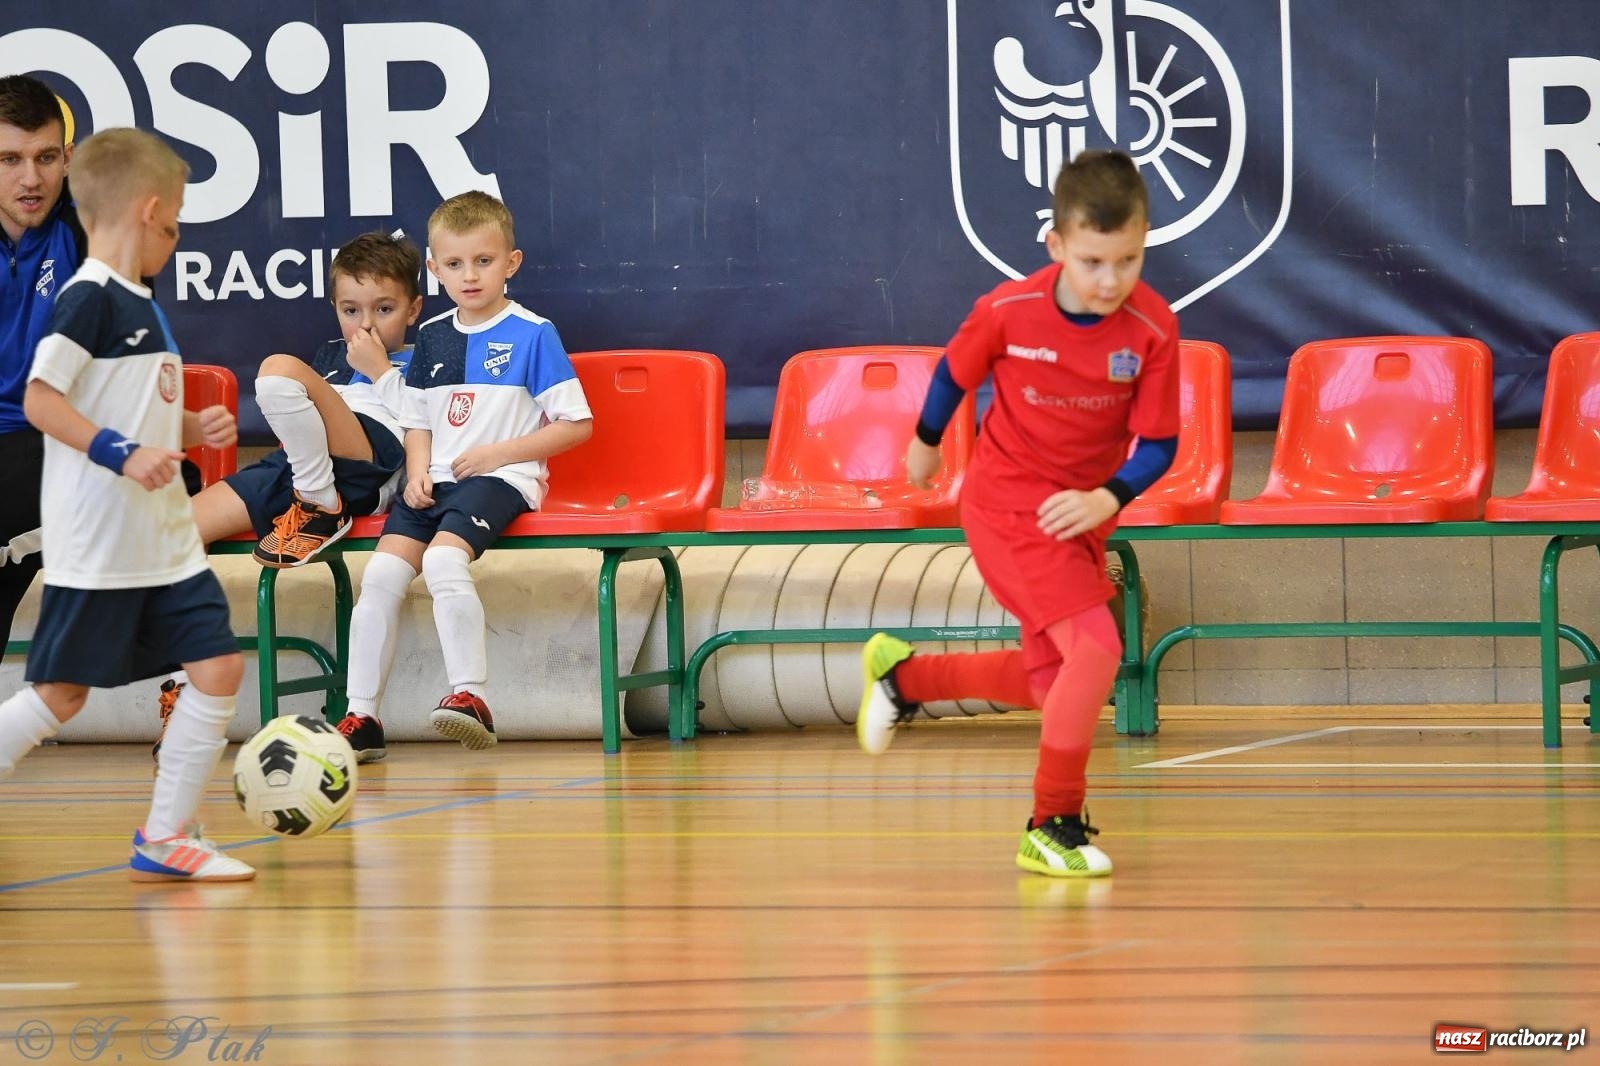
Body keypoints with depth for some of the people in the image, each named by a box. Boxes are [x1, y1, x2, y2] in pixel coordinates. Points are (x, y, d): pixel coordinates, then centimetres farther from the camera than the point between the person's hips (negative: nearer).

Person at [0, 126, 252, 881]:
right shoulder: (89, 297, -12)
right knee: (62, 691, -3)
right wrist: (123, 452, -25)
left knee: (219, 666, 1)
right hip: (97, 542, -9)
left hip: (163, 537, 9)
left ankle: (165, 837, 6)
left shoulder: (140, 302, 16)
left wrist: (191, 430, 10)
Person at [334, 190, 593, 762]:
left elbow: (577, 424, -4)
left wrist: (498, 454, -10)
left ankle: (470, 695, -28)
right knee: (382, 573, -16)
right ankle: (362, 717, -12)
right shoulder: (432, 338, 14)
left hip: (500, 479, -5)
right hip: (436, 480, 5)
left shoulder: (532, 334, -2)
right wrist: (417, 473, 1)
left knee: (443, 559, -32)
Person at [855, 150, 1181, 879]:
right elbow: (954, 372, 1)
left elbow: (1158, 443, -10)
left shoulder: (1152, 329, -16)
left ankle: (902, 675, 43)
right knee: (1096, 647, -21)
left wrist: (1108, 498, -28)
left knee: (1050, 683, 17)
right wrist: (926, 443, 17)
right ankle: (1053, 829, -8)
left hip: (1079, 515, 5)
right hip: (1008, 504, -5)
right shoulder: (1009, 312, -20)